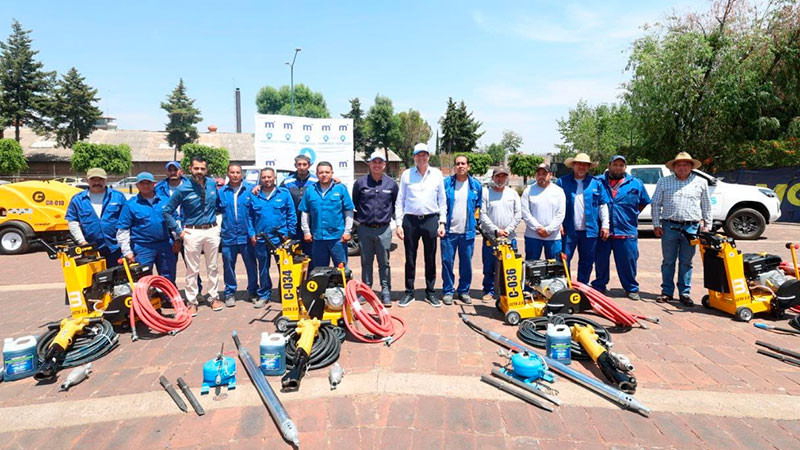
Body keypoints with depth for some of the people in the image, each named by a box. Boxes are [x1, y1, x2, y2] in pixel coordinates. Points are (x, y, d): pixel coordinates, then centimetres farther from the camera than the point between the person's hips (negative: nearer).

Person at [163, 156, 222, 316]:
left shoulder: (212, 183, 1)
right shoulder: (183, 189, -9)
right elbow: (167, 211, -2)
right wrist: (179, 231, -4)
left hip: (212, 230, 3)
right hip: (192, 232, -3)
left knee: (213, 267, 12)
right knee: (192, 269, 3)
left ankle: (214, 297, 25)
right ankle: (192, 301, 15)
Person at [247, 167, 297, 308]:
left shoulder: (284, 193, 0)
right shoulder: (254, 195, 7)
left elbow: (291, 215, 0)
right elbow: (249, 216, 8)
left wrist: (290, 233, -5)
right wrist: (252, 234, 0)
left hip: (280, 237, -2)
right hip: (260, 239, 2)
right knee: (263, 269, 12)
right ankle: (263, 295, 24)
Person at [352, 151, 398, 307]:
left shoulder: (391, 184, 2)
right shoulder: (360, 183, 0)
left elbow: (396, 204, 15)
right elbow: (354, 203, 12)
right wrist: (360, 217, 13)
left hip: (383, 229, 0)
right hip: (364, 229, 1)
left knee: (384, 263, 5)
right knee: (366, 262, 11)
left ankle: (386, 292, 14)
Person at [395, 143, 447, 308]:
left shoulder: (437, 174, 6)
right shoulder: (406, 174, 4)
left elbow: (442, 200, 8)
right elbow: (400, 201, 5)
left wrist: (442, 222, 1)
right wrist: (399, 224, -1)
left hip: (431, 220, 1)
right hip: (410, 220, 0)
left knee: (430, 259, 8)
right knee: (410, 258, 6)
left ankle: (430, 292, 20)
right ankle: (409, 292, 18)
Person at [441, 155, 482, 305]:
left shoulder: (476, 185, 5)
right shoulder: (446, 183, 0)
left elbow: (479, 206, 16)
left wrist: (475, 221, 9)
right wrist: (441, 223, 1)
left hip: (468, 231, 2)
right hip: (449, 230, -1)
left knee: (466, 263, 8)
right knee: (447, 262, 2)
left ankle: (464, 291, 22)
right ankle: (447, 291, 15)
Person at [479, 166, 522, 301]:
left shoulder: (513, 193, 9)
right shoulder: (486, 193, 1)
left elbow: (518, 214, 5)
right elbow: (483, 215, -5)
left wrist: (507, 230, -7)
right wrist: (496, 230, -12)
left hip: (510, 238, 2)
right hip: (490, 237, -1)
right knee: (489, 267, 4)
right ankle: (489, 291, 17)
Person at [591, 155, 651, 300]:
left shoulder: (636, 184, 9)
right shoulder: (598, 181, 5)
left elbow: (644, 202, 20)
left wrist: (632, 215, 10)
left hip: (626, 232, 0)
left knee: (628, 262, 5)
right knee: (601, 261, 9)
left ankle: (631, 288, 20)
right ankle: (598, 286, 23)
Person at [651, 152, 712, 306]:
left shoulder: (701, 182, 11)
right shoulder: (664, 182, 9)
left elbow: (706, 206, 14)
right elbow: (656, 204, 8)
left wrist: (706, 225, 10)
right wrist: (656, 224, 1)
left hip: (691, 228, 0)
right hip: (669, 226, 0)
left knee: (686, 262, 6)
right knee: (668, 261, 5)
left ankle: (685, 293, 15)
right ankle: (667, 292, 14)